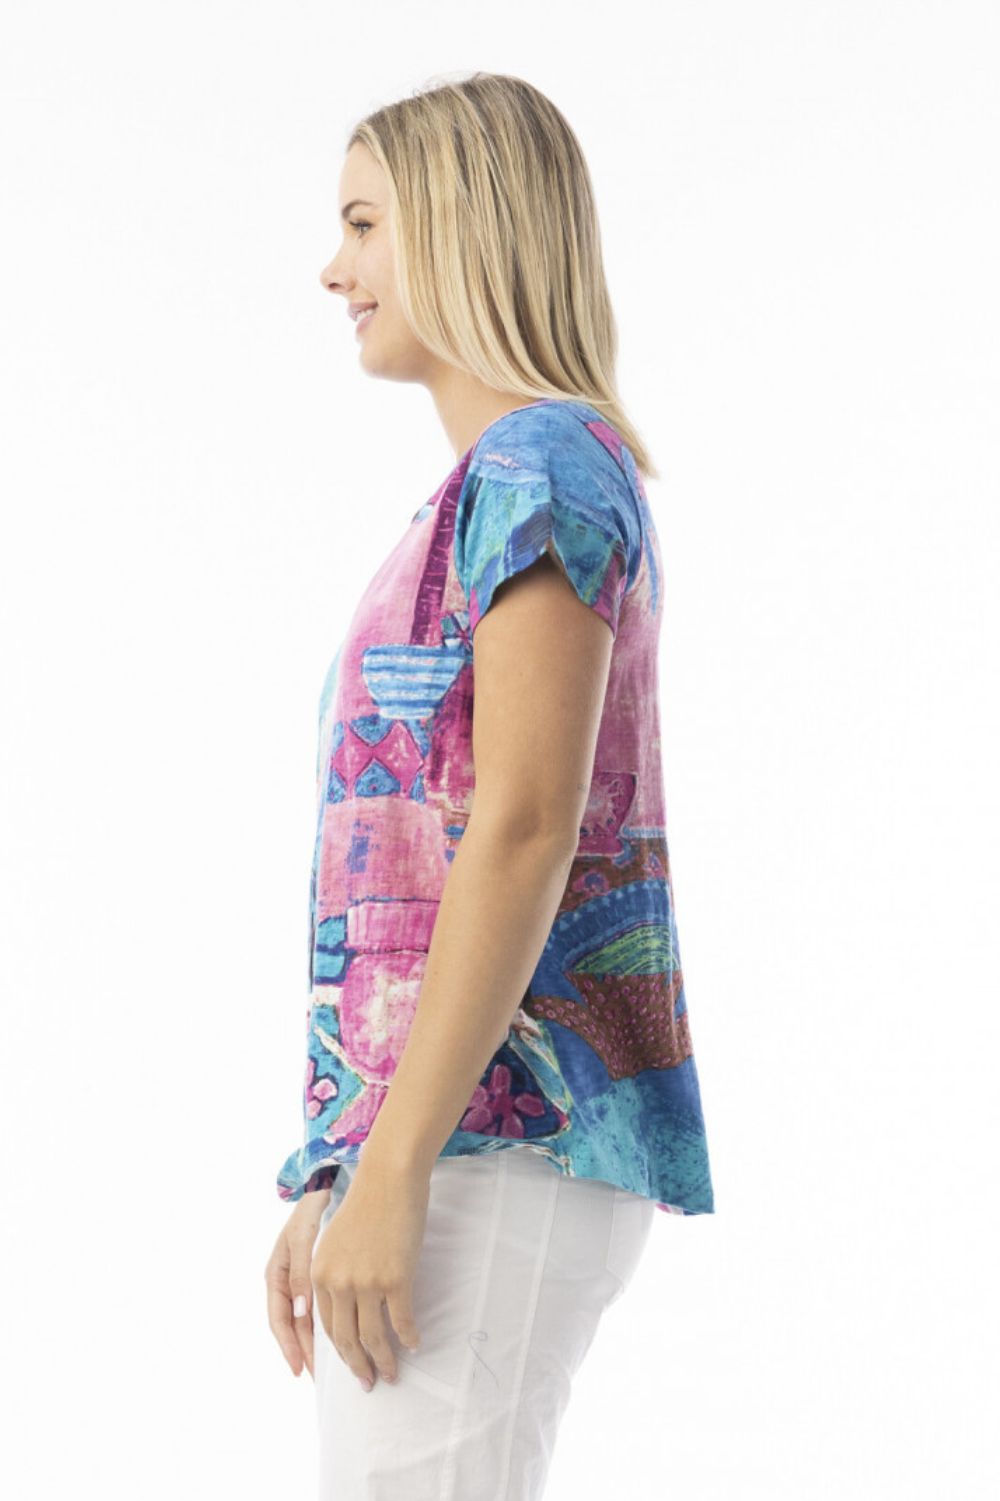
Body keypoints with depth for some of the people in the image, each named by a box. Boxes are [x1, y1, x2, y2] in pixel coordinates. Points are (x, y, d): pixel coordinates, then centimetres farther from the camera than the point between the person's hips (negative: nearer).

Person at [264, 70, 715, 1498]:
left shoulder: (544, 461, -7)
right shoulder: (487, 516, 23)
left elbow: (528, 832, -18)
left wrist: (389, 1174, -21)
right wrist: (333, 1183, 21)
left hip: (494, 1145, -10)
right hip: (469, 1151, 10)